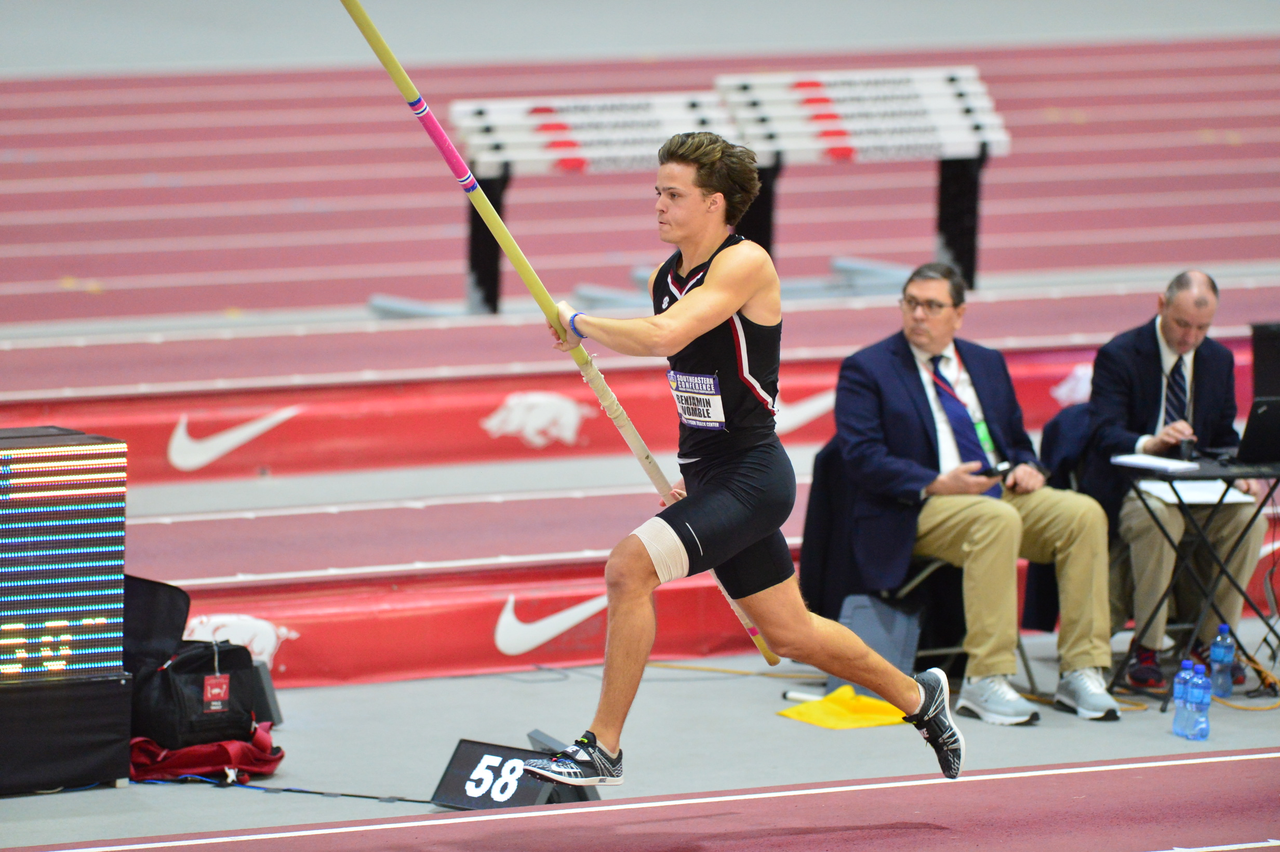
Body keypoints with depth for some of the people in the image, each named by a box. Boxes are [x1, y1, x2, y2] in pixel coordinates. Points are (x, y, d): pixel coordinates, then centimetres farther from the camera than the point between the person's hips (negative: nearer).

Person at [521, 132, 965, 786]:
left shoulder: (745, 264, -17)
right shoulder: (665, 277, 8)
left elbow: (664, 337, -32)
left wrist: (578, 324, -19)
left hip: (750, 476, -9)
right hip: (706, 474, 9)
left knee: (631, 564, -23)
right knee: (789, 633, 17)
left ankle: (601, 749, -17)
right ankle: (918, 696, 39)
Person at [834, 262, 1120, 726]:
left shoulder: (987, 363, 21)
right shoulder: (866, 370, 3)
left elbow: (1016, 438, 26)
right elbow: (863, 459, -8)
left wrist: (1026, 466, 1)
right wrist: (936, 484, -20)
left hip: (1003, 492, 6)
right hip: (919, 510, -6)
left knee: (1084, 513, -21)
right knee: (997, 521, -37)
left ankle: (1080, 672, -20)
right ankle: (984, 682, -37)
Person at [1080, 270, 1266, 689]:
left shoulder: (1219, 359, 10)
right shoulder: (1118, 356, -7)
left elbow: (1224, 439, 14)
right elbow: (1106, 435, -18)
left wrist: (1239, 476, -9)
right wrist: (1149, 443, -39)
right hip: (1128, 489, -5)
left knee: (1248, 513, -24)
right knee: (1161, 515, -38)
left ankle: (1210, 641, -11)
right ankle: (1145, 650, -28)